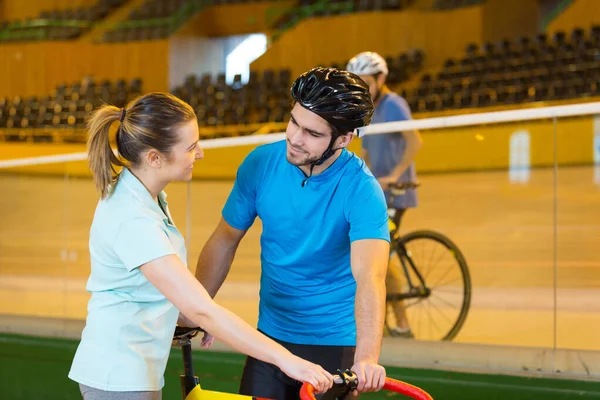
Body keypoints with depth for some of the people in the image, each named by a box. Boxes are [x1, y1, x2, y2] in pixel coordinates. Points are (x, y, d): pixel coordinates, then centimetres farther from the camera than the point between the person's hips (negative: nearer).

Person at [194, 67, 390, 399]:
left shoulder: (361, 190, -21)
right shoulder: (260, 163, -8)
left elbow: (369, 277, -35)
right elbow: (225, 240, 5)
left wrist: (367, 359, -48)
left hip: (335, 347, -4)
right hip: (270, 337, 4)